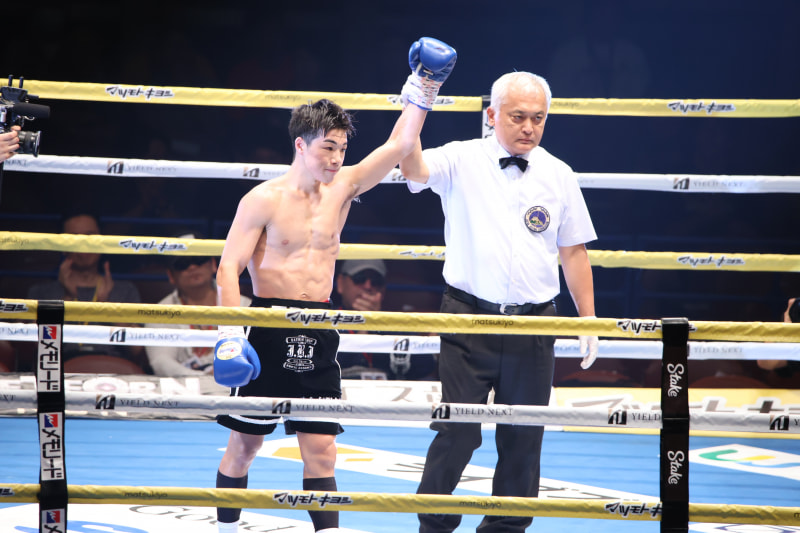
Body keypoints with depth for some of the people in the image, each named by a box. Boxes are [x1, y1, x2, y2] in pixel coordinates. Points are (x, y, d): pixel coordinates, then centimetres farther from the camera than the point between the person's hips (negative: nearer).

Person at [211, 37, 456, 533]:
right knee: (244, 445, 4)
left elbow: (399, 146, 7)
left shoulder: (342, 187, 7)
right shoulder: (263, 200, -7)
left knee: (322, 450, 1)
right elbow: (229, 269, -9)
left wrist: (424, 88, -2)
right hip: (269, 329, -4)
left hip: (319, 334, 4)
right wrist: (230, 334, -19)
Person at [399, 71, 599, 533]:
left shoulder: (559, 175, 7)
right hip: (470, 317, -3)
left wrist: (589, 321, 10)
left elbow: (574, 251, 12)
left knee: (524, 436, 7)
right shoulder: (462, 161, 0)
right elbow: (412, 167, -19)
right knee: (458, 430, -4)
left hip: (535, 323, 3)